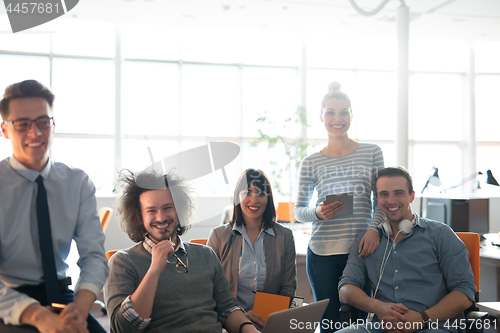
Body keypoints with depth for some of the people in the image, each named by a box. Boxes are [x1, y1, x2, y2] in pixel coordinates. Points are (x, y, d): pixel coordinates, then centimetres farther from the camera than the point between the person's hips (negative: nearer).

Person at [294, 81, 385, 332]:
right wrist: (317, 213, -11)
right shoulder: (311, 163, 7)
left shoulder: (371, 153, 8)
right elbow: (298, 211, 10)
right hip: (323, 254, 0)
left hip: (362, 249, 0)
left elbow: (381, 200, 8)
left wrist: (374, 228, -9)